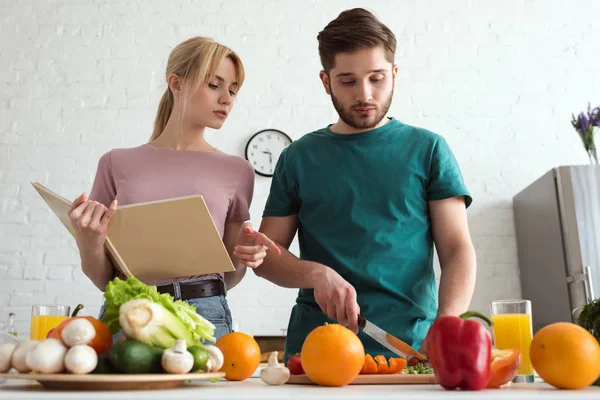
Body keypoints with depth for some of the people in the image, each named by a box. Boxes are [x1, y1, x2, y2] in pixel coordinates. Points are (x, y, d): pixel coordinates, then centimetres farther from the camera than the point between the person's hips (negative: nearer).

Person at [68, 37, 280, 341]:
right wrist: (89, 244, -12)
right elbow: (103, 279, 8)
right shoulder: (117, 163, 5)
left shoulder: (237, 171, 5)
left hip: (205, 315, 0)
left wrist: (243, 256, -9)